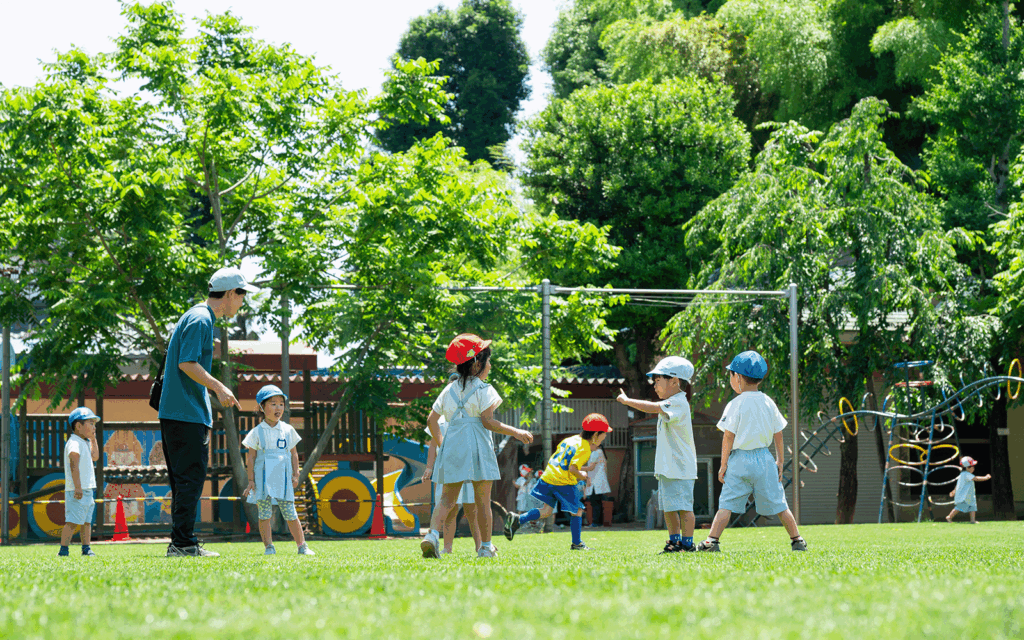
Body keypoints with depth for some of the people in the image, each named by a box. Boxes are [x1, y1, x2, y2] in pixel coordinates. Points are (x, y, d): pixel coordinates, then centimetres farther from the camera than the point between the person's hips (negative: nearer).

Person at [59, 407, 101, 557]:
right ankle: (63, 549, -13)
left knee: (87, 520, 12)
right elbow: (74, 465, -22)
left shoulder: (85, 443, 19)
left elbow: (95, 457, 34)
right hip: (77, 490, -10)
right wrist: (77, 487, -29)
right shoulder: (74, 443, -13)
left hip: (88, 489, 10)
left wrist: (93, 439, 24)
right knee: (73, 521, -12)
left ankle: (86, 548, 16)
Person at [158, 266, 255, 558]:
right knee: (191, 478, -10)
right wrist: (219, 387, -17)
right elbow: (187, 363, -20)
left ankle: (181, 544, 15)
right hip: (186, 414, -10)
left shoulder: (200, 318, 20)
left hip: (177, 412, 10)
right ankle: (183, 543, -10)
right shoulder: (200, 319, -12)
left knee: (187, 479, 12)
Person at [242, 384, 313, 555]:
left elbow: (294, 454, 16)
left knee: (290, 514, 0)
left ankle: (302, 546, 6)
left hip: (283, 477, 1)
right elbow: (250, 457, 2)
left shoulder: (288, 430, 10)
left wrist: (295, 475, 10)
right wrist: (251, 480, -2)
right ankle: (268, 546, 3)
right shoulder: (257, 432, 2)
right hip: (263, 478, -1)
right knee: (264, 515, -4)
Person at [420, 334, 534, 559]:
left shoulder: (450, 389, 14)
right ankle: (486, 546, 8)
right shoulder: (483, 389, -4)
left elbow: (432, 420, 14)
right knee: (482, 500, 3)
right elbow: (487, 421, -11)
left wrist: (441, 444, 24)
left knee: (447, 498, 4)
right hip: (476, 445, -5)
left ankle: (432, 534, -20)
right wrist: (516, 432, -7)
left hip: (452, 444, 5)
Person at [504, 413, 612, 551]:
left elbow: (551, 459, 21)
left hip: (548, 477, 7)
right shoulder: (585, 449, -9)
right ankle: (577, 543, 11)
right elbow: (573, 468, -19)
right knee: (577, 511, 8)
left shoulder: (570, 440, 16)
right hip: (565, 482, -7)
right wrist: (582, 476, 1)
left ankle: (517, 519, -7)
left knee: (547, 511, 9)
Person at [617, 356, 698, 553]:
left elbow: (651, 408, -23)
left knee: (683, 506, -7)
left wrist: (627, 400, -16)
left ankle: (687, 542, -5)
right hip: (667, 467, 10)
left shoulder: (678, 402, -15)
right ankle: (675, 541, 20)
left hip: (680, 467, -10)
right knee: (667, 507, 13)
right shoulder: (671, 404, 18)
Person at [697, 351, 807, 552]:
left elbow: (728, 437, -10)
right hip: (764, 459, 4)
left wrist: (723, 465, -5)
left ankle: (712, 540, -13)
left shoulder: (735, 405, -8)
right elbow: (778, 435, 9)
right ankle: (797, 539, 14)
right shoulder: (769, 403, 6)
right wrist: (779, 461, 18)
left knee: (727, 503, -5)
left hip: (740, 460, -4)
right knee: (778, 503, 11)